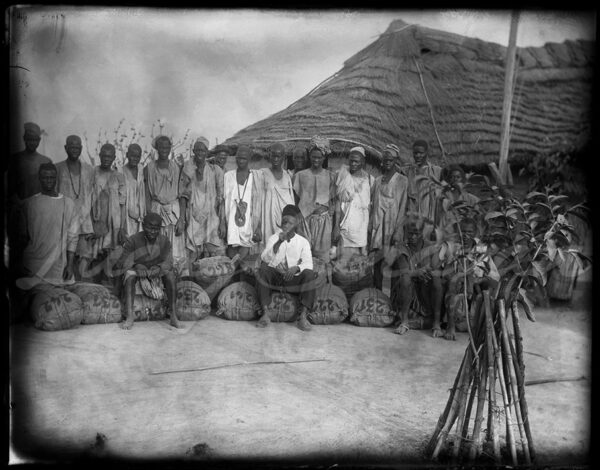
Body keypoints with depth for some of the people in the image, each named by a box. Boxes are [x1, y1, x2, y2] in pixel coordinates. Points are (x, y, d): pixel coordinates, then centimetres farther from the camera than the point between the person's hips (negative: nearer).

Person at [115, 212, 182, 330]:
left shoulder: (165, 241, -6)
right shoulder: (132, 241, -13)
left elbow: (168, 263, -12)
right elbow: (123, 264, -16)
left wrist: (158, 269, -35)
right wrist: (137, 266, -36)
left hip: (157, 278, 1)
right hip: (137, 278, -1)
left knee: (169, 274, -27)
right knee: (130, 274, -32)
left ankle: (173, 317, -31)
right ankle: (129, 317, -40)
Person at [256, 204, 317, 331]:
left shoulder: (303, 242, 5)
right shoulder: (274, 238, 4)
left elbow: (308, 263, -7)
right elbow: (265, 259, -13)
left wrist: (296, 268, -30)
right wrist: (279, 242, -27)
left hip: (294, 278, 0)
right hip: (274, 276, 0)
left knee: (309, 274, -29)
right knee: (263, 269, -30)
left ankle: (303, 316, -31)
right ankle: (265, 314, -31)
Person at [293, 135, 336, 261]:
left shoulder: (330, 176, 8)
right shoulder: (301, 175, 7)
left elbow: (333, 200, 9)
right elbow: (295, 198, 8)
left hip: (324, 220, 0)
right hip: (305, 219, 0)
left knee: (323, 254, -2)